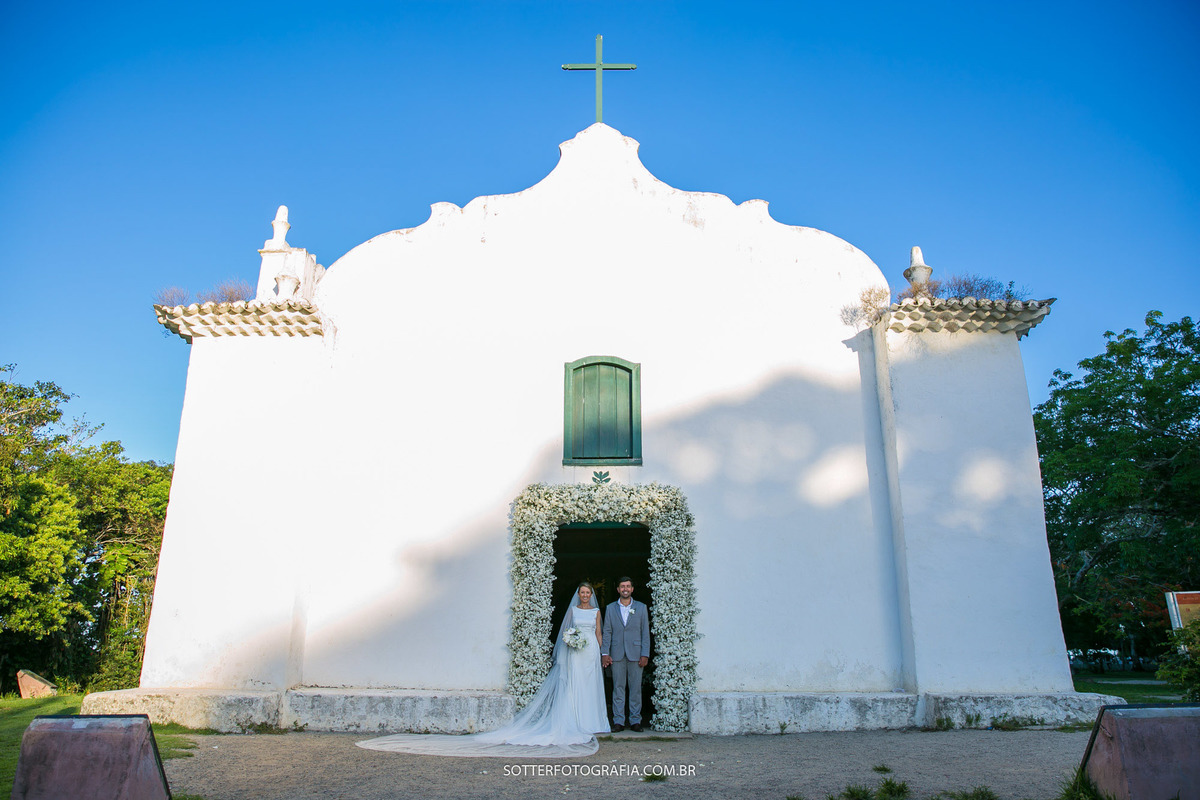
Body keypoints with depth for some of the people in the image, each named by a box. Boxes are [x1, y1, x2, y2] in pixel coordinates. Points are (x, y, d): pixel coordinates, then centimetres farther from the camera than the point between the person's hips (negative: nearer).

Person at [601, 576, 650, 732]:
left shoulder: (641, 607, 7)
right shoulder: (610, 608, 10)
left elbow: (645, 632, 4)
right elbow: (607, 632, 8)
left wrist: (645, 655, -3)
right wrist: (605, 653, 0)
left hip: (635, 653, -1)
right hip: (617, 654, 1)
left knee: (635, 688, 2)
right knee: (618, 688, 3)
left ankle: (635, 721, 11)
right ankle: (618, 721, 9)